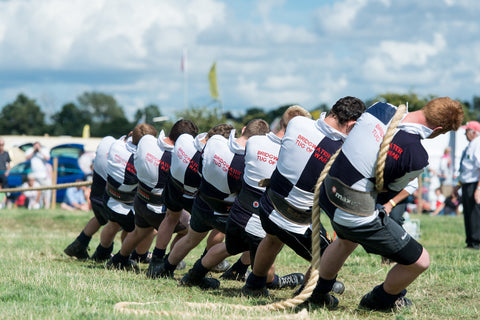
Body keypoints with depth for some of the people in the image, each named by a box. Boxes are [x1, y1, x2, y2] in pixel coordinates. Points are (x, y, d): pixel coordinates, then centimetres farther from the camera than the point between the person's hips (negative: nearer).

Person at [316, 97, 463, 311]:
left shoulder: (382, 108, -7)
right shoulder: (417, 157, -23)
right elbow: (392, 188, -4)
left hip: (328, 195, 8)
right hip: (360, 218, -8)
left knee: (346, 241, 42)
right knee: (420, 261, 10)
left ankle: (318, 293, 59)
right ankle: (379, 301, 35)